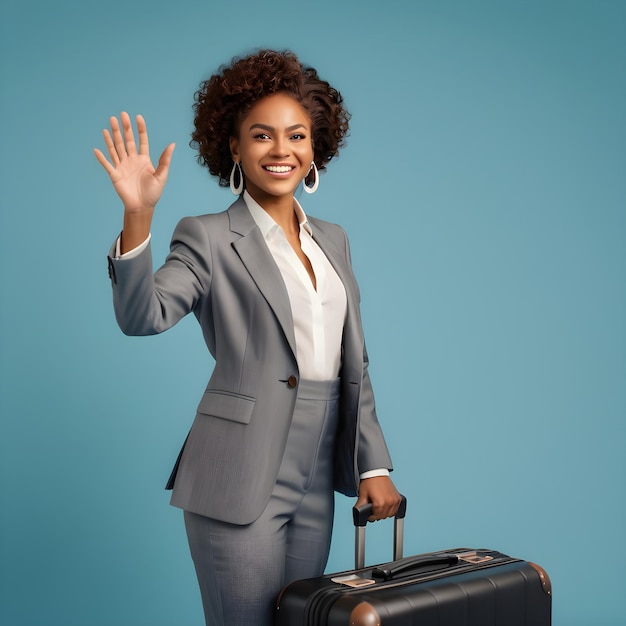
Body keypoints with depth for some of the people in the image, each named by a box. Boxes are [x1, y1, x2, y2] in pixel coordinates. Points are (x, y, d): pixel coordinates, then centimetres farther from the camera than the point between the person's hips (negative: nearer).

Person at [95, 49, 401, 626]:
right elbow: (142, 317, -21)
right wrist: (138, 216, -33)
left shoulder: (332, 240, 13)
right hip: (241, 479, -5)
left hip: (315, 481, 6)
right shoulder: (209, 238, -4)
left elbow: (353, 365, 14)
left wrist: (374, 465, 9)